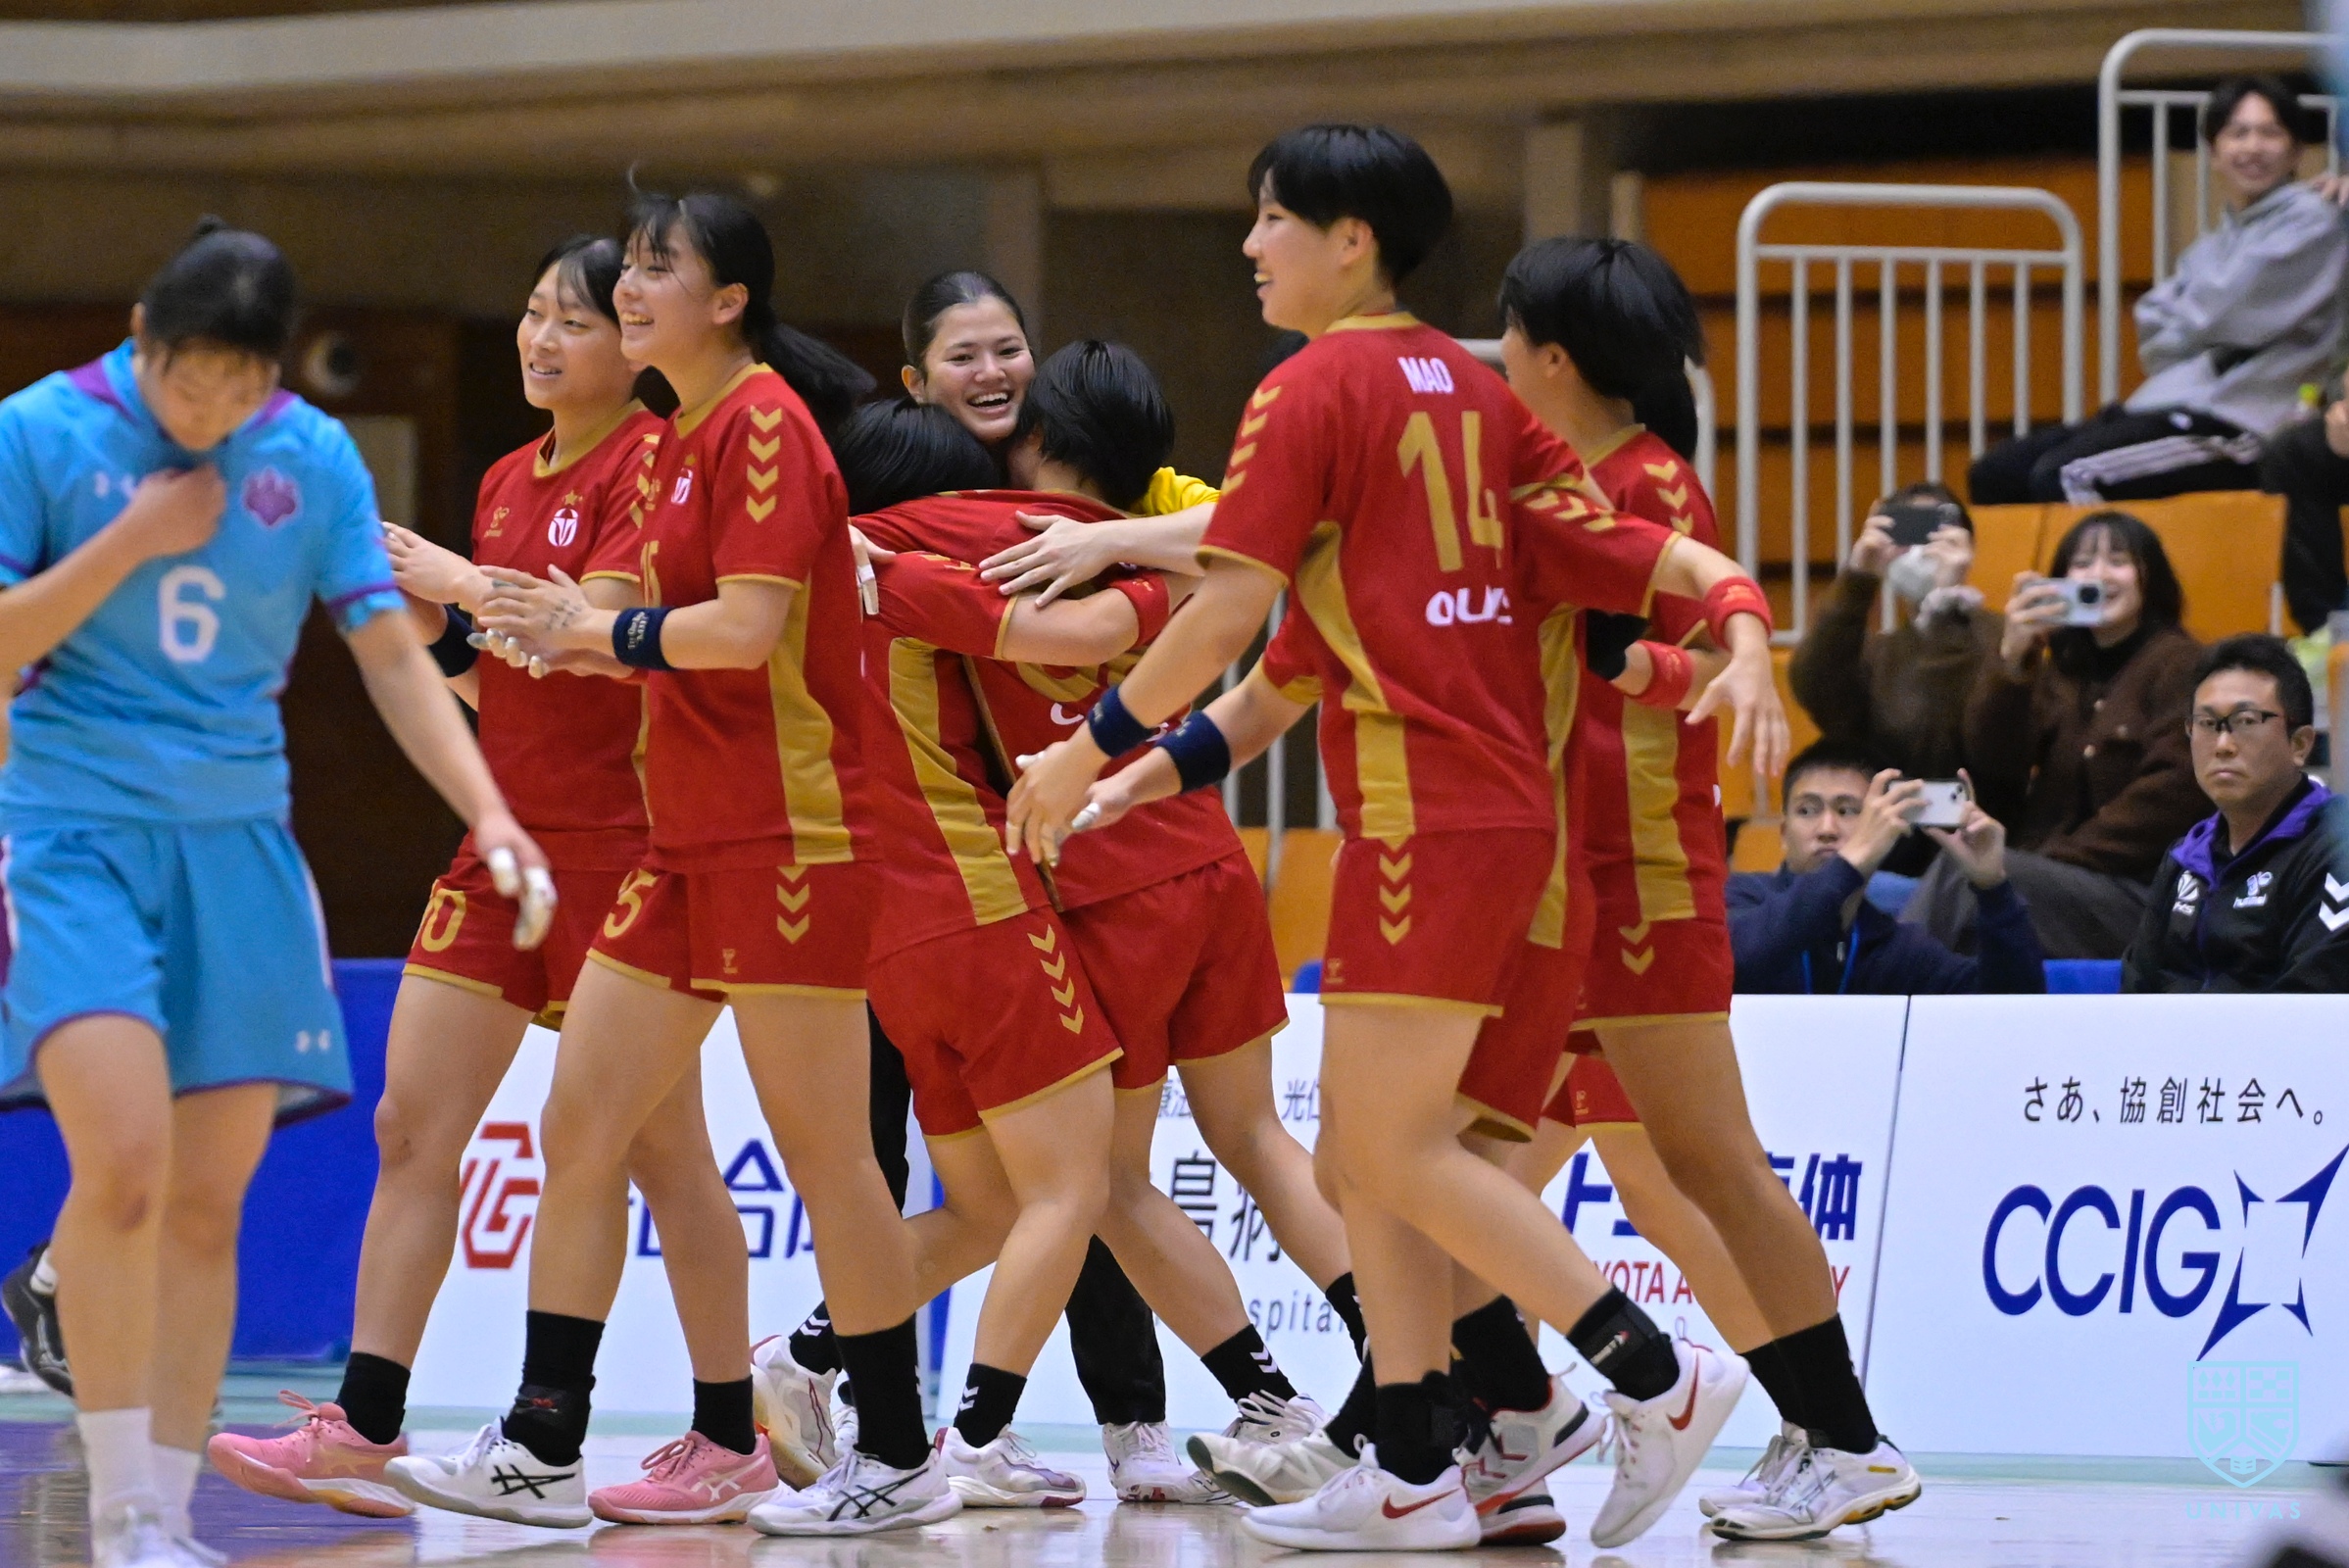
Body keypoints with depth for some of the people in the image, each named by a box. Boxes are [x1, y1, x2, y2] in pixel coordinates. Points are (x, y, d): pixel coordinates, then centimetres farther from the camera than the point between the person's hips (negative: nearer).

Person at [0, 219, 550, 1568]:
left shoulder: (314, 458, 5)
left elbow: (393, 653, 7)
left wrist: (487, 810, -4)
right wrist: (128, 544, -13)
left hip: (237, 845, 4)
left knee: (209, 1201, 2)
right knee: (124, 1159, -19)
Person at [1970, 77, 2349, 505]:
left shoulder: (2310, 223, 0)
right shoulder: (2213, 247, 25)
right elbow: (2154, 334, 11)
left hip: (2240, 430, -9)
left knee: (2063, 477, -28)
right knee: (1995, 475, -2)